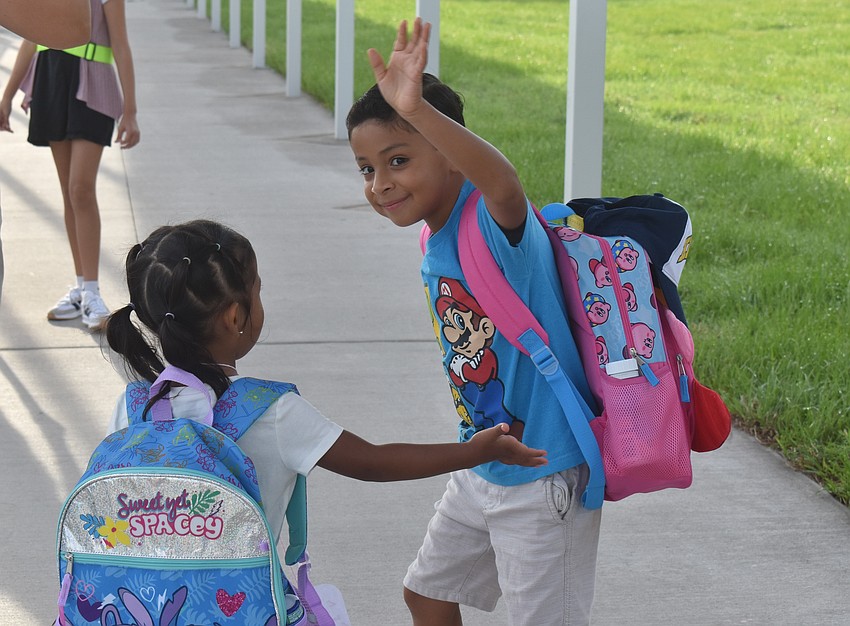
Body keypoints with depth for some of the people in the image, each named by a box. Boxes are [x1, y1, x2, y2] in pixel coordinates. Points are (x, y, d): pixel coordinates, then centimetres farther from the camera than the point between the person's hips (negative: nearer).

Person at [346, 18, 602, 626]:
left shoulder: (495, 224, -24)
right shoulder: (436, 246, 4)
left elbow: (504, 183, -50)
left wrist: (418, 109, -63)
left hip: (544, 478, -9)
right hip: (481, 471, 9)